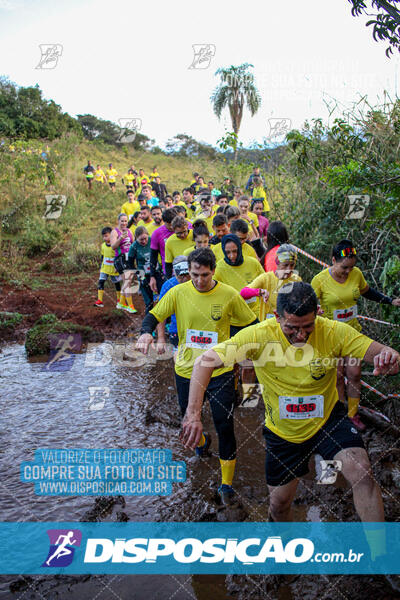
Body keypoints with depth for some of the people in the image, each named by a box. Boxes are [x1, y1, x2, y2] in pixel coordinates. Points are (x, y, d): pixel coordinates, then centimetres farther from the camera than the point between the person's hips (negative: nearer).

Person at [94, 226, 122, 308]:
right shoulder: (103, 245, 4)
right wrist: (101, 267, 17)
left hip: (114, 269, -5)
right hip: (104, 268, 5)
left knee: (117, 283, 10)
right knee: (101, 282, -7)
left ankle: (119, 299, 26)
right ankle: (99, 300, -6)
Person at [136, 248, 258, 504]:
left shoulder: (229, 295, -10)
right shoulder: (178, 293, -8)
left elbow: (250, 324, 2)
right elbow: (154, 315, -4)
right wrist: (146, 332, -25)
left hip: (220, 371, -2)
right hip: (187, 369, 2)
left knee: (225, 426, -1)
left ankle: (227, 482, 18)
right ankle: (201, 442, 58)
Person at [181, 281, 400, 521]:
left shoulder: (334, 332, -21)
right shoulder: (258, 336, -24)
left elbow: (379, 353, -23)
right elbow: (205, 362, -25)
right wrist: (193, 414, -35)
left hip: (327, 420, 0)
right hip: (282, 431, 1)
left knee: (361, 472, -26)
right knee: (279, 504, 15)